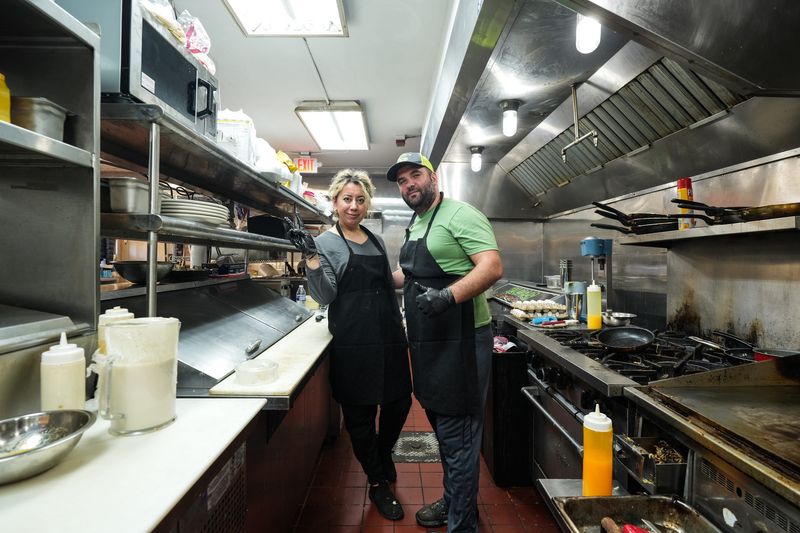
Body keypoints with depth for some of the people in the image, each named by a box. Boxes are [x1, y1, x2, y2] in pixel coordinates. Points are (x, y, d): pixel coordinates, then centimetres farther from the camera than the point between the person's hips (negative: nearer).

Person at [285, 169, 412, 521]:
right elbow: (325, 296, -11)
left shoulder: (376, 241, 13)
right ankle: (377, 483, 29)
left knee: (400, 401, 13)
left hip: (389, 337, 6)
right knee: (360, 412, 6)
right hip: (353, 343, -5)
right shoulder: (326, 243, -3)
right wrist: (311, 257, -24)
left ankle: (383, 453, 44)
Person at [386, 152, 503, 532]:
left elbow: (492, 267, -22)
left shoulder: (460, 215, -12)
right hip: (427, 342, 9)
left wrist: (448, 296, -34)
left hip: (459, 342, -9)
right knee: (442, 428, 21)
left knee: (457, 438, 1)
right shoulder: (414, 225, 16)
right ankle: (453, 502, 40)